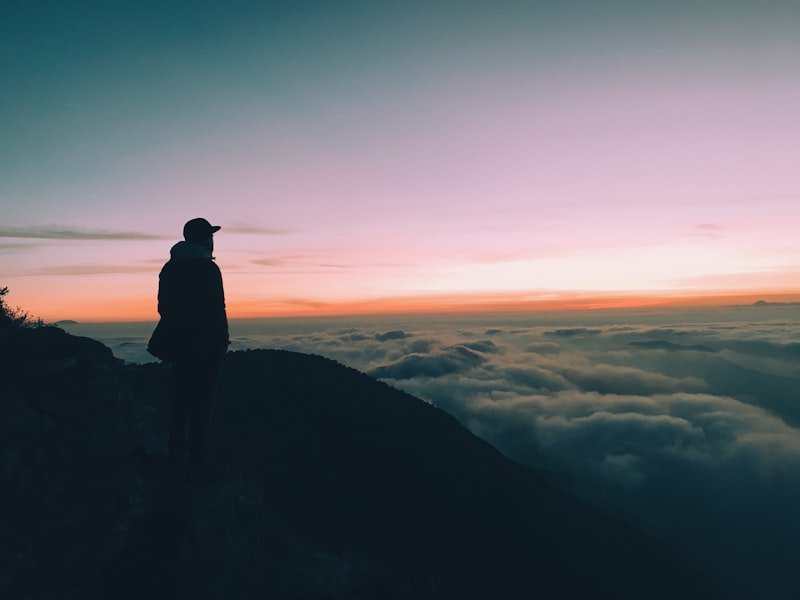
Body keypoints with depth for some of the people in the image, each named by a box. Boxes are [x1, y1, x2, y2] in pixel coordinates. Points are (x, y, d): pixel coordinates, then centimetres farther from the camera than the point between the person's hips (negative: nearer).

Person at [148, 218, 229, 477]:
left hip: (179, 342, 7)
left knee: (182, 399, 17)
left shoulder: (170, 267, 9)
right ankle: (197, 461, 3)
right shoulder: (208, 268, -14)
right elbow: (216, 309, -16)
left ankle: (175, 455, 24)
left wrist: (176, 331, 19)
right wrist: (222, 342, -7)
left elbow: (164, 307, 11)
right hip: (206, 344, -7)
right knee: (201, 402, -1)